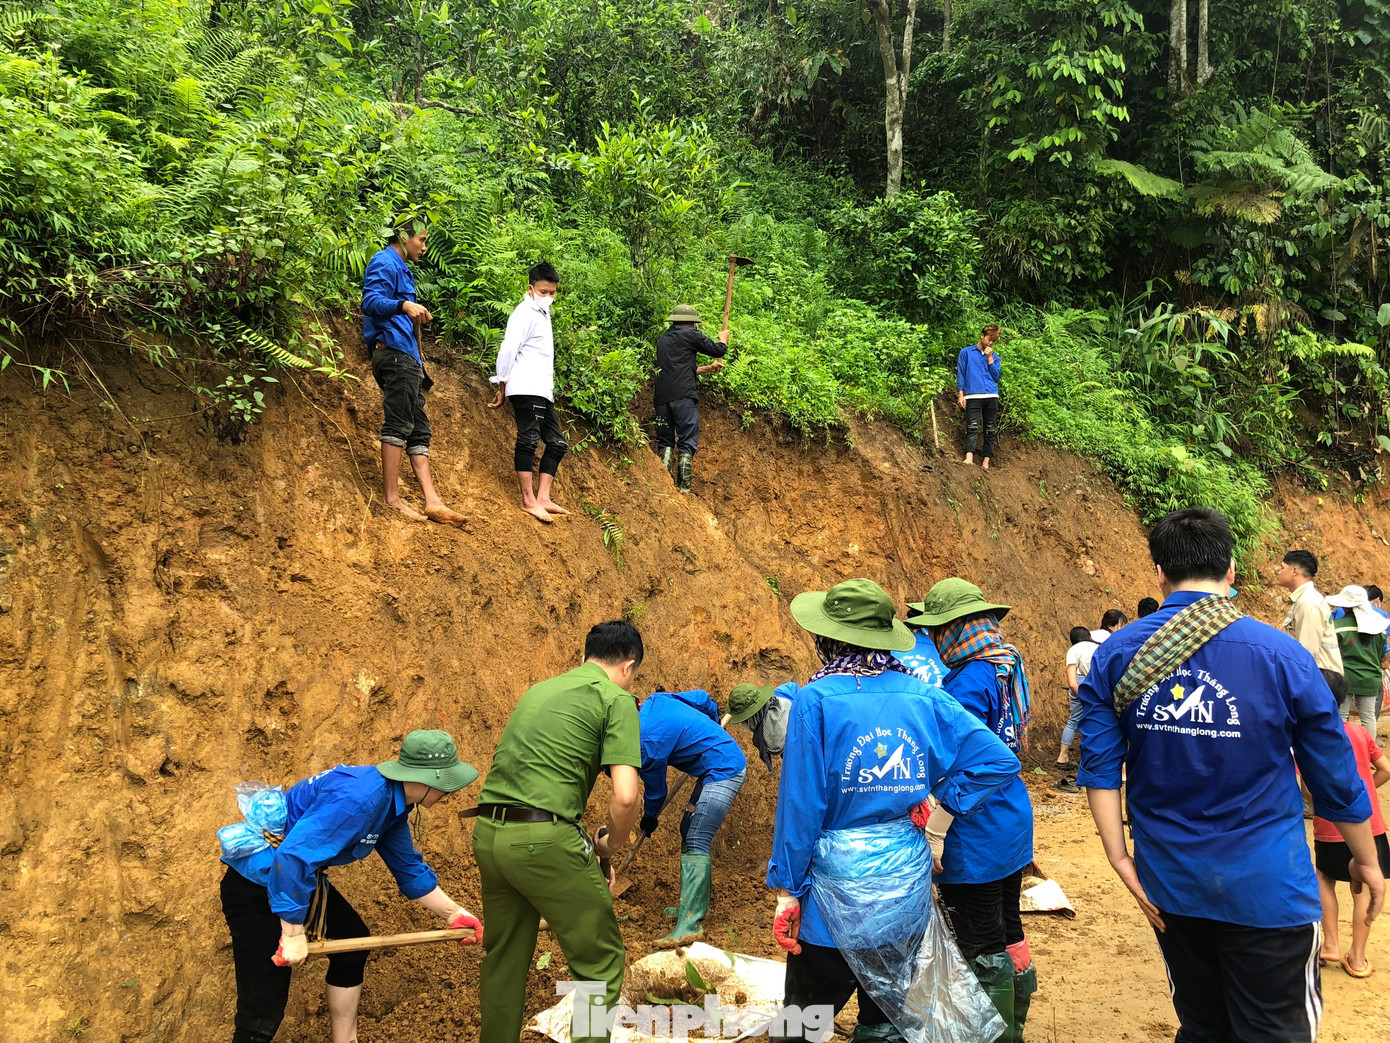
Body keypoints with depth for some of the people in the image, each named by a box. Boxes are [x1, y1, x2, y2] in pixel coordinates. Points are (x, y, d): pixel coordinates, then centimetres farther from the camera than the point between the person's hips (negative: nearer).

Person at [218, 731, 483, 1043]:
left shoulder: (392, 804, 3)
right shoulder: (361, 797, -28)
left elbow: (410, 869, 16)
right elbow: (293, 856, -33)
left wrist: (455, 913, 16)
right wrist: (293, 933, -26)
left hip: (301, 877, 10)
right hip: (257, 885, -10)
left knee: (353, 943, 19)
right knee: (263, 1014, -9)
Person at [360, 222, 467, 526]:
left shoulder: (400, 268, 27)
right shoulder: (385, 263, -5)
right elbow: (371, 301, -22)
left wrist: (417, 316, 37)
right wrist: (403, 305, -38)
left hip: (406, 357, 11)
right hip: (393, 351, -11)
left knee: (419, 429, 5)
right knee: (397, 424, -14)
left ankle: (433, 502, 2)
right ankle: (392, 499, -14)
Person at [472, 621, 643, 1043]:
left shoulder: (540, 690, 20)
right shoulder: (617, 699, -1)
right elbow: (626, 797, -13)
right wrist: (609, 845, 7)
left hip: (488, 833, 8)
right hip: (544, 839, -7)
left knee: (504, 958, 23)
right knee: (600, 961, 7)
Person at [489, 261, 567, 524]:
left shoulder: (542, 315, 22)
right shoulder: (525, 313, -7)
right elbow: (507, 351, -13)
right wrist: (502, 389, -10)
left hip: (543, 393, 10)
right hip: (527, 390, -10)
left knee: (557, 443, 7)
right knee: (528, 441, -10)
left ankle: (543, 497, 6)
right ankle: (528, 500, -8)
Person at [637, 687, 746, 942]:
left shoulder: (649, 741, -22)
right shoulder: (653, 701, 2)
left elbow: (656, 789, -5)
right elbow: (701, 698, 15)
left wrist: (649, 820, 15)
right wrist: (713, 722, 34)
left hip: (724, 772, -11)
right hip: (729, 761, 11)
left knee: (696, 842, -14)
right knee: (689, 832, 15)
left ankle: (690, 923, -17)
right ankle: (694, 905, 22)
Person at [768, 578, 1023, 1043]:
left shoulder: (816, 699, -14)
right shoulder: (923, 696, -2)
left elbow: (800, 804, -13)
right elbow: (1000, 760, -3)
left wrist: (787, 889, -5)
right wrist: (944, 800, 1)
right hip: (908, 887, 4)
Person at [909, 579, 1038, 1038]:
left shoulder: (968, 681, -22)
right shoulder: (1008, 666, 6)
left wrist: (933, 834, -21)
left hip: (976, 840, -10)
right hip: (1014, 825, 10)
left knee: (984, 948, 4)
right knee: (1008, 931, 21)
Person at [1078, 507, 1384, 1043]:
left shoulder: (1114, 657, -6)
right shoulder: (1283, 656, -11)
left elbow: (1100, 768, -9)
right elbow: (1336, 778, -1)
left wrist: (1121, 861, -3)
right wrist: (1366, 862, 13)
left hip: (1168, 882, 3)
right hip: (1266, 888, -3)